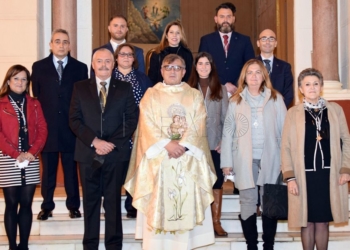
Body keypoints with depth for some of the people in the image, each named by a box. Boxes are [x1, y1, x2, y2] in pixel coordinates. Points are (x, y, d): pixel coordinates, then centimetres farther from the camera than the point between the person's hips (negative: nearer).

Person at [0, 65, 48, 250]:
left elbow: (42, 130, 5)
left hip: (31, 161, 3)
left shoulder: (34, 104, 12)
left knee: (26, 204, 4)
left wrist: (33, 152, -10)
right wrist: (16, 154, -15)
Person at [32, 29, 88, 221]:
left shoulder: (80, 68, 5)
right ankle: (47, 206, 19)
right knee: (48, 170, 8)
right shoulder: (39, 67, 6)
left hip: (71, 126, 0)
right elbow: (36, 96, 5)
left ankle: (73, 206, 17)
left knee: (71, 169, 7)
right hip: (47, 126, 1)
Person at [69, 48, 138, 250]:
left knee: (113, 201, 4)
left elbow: (131, 119, 0)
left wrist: (112, 144, -12)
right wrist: (94, 141, -13)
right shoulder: (80, 88, 7)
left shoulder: (125, 88, 6)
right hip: (88, 153, 1)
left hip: (116, 153, -1)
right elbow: (74, 120, 0)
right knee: (90, 201, 7)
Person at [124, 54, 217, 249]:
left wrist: (183, 145, -15)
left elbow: (198, 126, 0)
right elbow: (148, 126, -3)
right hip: (158, 158, -1)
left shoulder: (195, 96, 11)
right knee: (157, 206, -2)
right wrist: (167, 144, -16)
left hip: (188, 159, 1)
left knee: (186, 206, -1)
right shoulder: (151, 95, 8)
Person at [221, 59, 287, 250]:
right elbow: (228, 132, 4)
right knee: (248, 202, 3)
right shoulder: (235, 101, 6)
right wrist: (227, 161, -1)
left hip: (270, 159, 0)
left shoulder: (276, 98, 4)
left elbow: (285, 128, 2)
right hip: (245, 160, 0)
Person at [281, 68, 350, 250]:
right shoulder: (293, 113, 2)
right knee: (307, 222, 6)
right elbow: (286, 146, 0)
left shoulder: (335, 109, 5)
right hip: (305, 175, -1)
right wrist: (290, 177, -6)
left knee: (323, 222, 7)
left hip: (329, 175, 1)